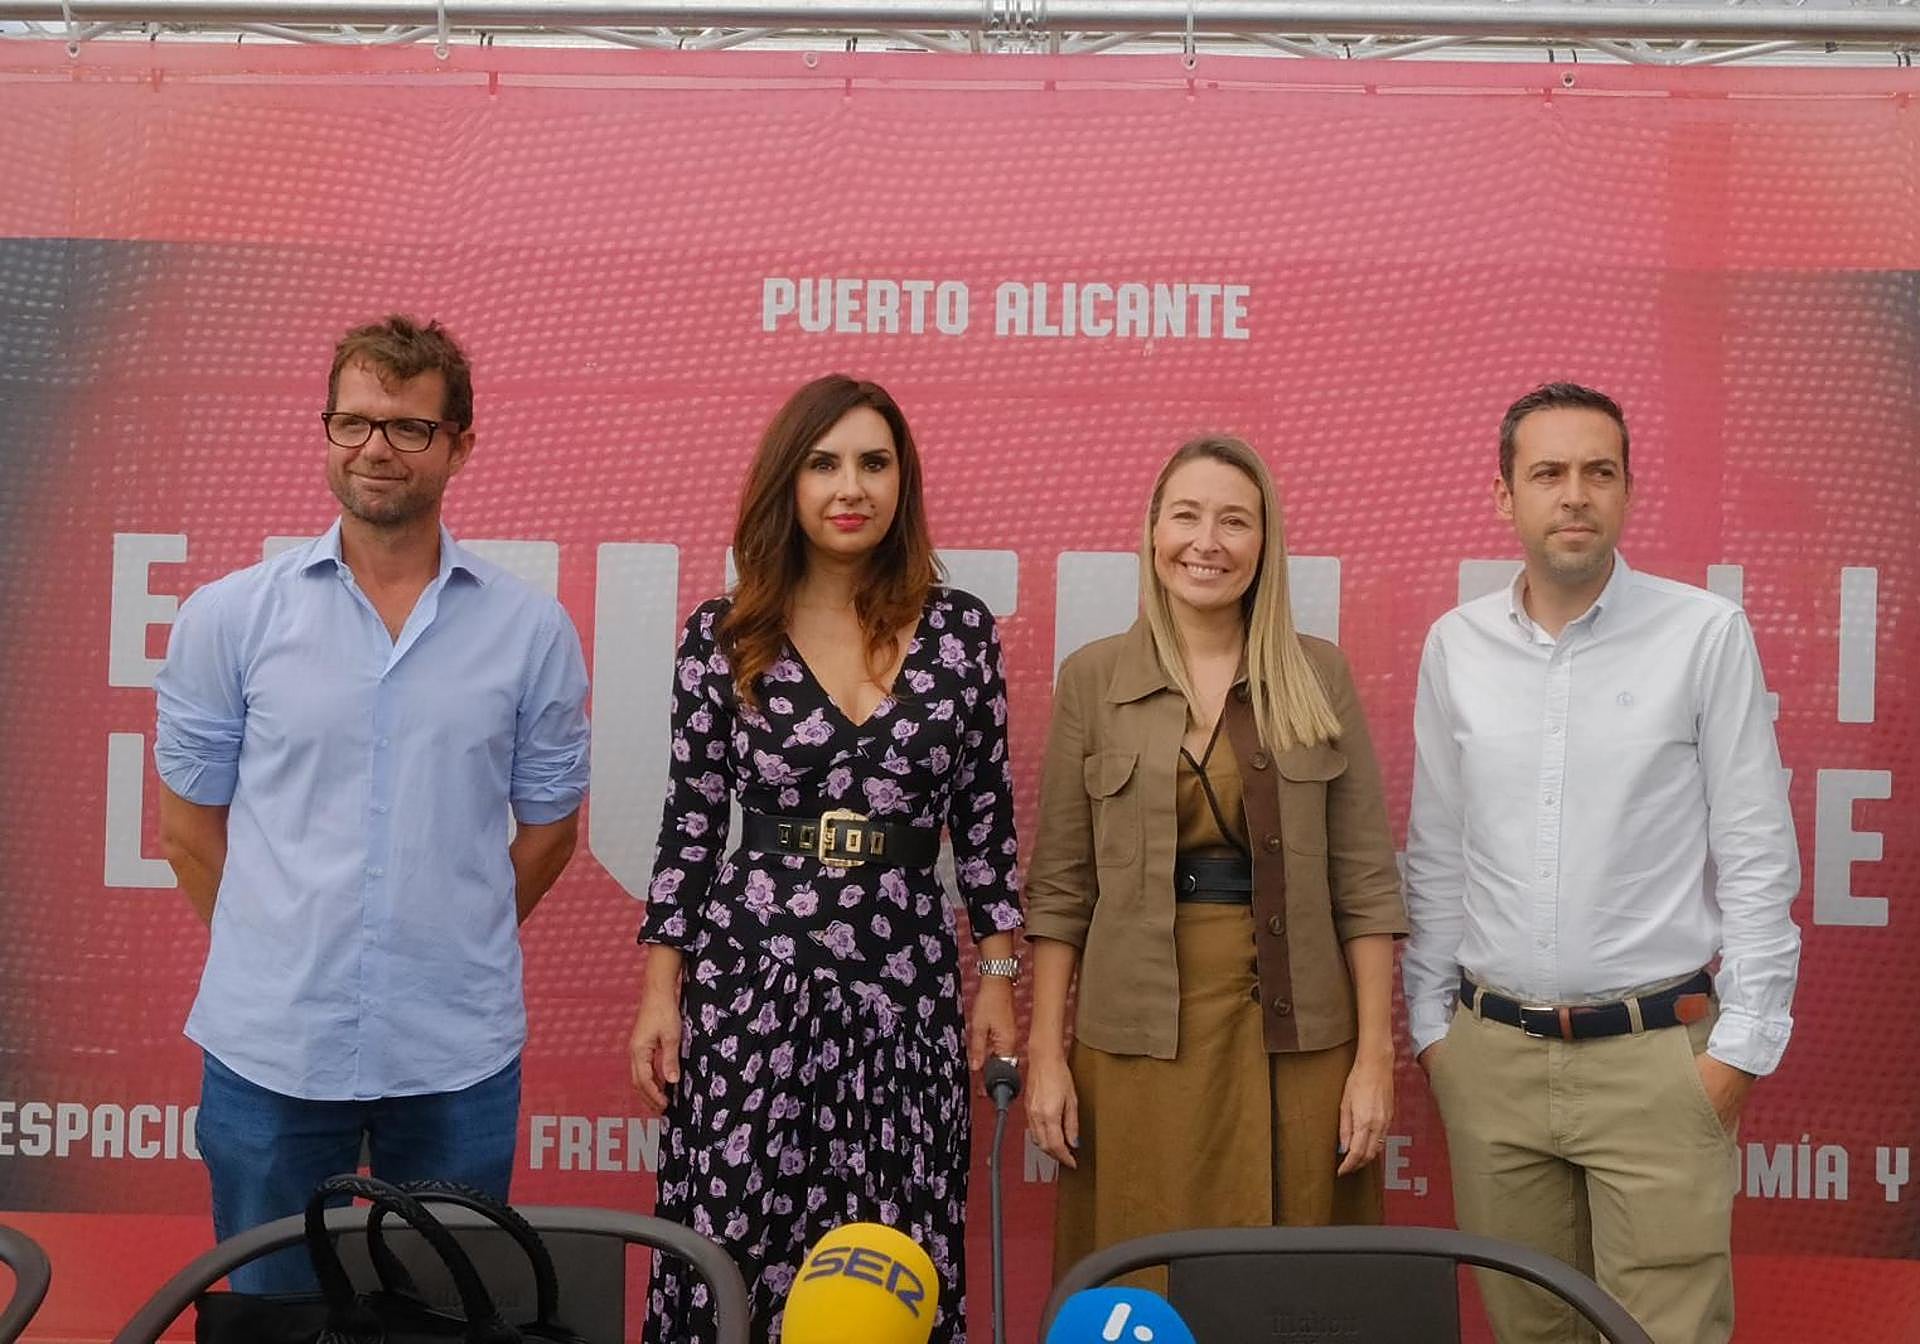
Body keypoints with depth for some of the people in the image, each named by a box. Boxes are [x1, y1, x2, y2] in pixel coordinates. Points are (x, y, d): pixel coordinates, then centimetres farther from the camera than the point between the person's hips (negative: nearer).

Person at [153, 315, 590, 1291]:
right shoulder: (229, 617, -1)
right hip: (269, 1050, 0)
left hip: (459, 1060, 0)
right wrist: (275, 953, 9)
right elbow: (189, 821, 6)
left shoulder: (532, 630, -1)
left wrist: (455, 952, 9)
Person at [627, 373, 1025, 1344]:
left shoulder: (958, 629, 4)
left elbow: (986, 815, 8)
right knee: (732, 1249, 1)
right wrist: (660, 991, 1)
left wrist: (998, 976, 5)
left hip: (906, 982, 1)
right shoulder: (723, 636, 2)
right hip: (751, 973, 0)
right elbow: (689, 824, 5)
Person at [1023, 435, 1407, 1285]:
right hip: (1138, 1038, 0)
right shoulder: (1092, 678, 3)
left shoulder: (1319, 676, 4)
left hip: (1297, 1036, 1)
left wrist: (1374, 1058, -3)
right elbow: (1059, 886, 4)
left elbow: (1365, 880, 2)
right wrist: (1047, 1052, -1)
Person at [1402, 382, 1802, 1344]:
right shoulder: (1455, 644, 4)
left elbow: (1757, 854, -3)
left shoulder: (1705, 633, -5)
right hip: (1490, 1051, 3)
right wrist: (1428, 1020, 9)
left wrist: (1742, 1041, -6)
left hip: (1656, 1052, -3)